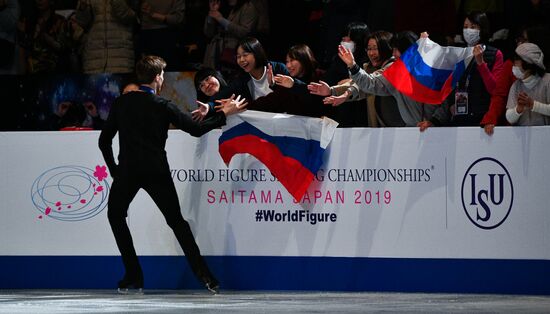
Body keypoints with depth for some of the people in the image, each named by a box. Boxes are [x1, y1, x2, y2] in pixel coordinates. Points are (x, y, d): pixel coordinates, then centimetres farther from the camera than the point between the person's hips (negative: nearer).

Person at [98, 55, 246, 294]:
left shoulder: (121, 103, 6)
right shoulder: (162, 106, 0)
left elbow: (104, 140, 7)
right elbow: (196, 129, -2)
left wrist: (113, 169, 17)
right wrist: (224, 113, 9)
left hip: (127, 171, 0)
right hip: (157, 172, 0)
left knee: (116, 215, 21)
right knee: (176, 221, 12)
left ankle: (133, 277, 11)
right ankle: (205, 276, 2)